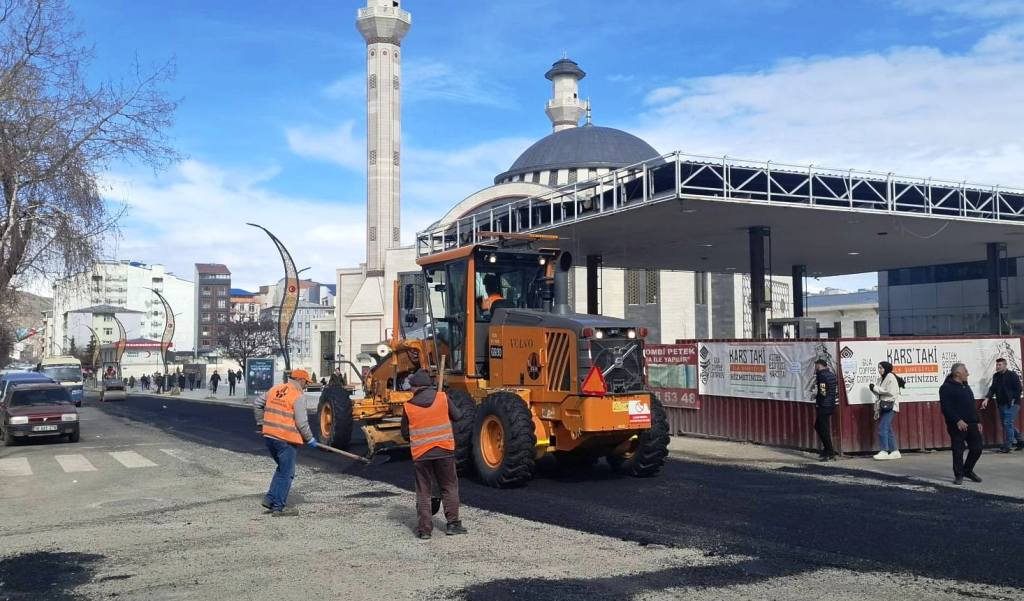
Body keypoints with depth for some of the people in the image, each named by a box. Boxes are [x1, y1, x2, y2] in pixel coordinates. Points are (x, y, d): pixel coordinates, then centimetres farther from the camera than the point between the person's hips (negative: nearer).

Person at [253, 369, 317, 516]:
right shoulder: (298, 397, -11)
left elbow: (257, 405, 18)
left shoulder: (275, 389, 10)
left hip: (268, 435, 7)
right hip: (285, 439, -7)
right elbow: (302, 423, -14)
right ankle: (279, 507, 8)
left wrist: (262, 424, 25)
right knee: (286, 473, 5)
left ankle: (270, 498, 19)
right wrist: (309, 439, -1)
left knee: (282, 468, 23)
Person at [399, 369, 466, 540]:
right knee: (450, 487, 14)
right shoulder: (442, 398, -3)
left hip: (421, 454, 0)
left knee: (423, 492, 9)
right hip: (444, 451, 0)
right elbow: (457, 416, 7)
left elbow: (405, 434, 4)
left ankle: (424, 529, 8)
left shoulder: (408, 406, -3)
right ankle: (453, 524, 13)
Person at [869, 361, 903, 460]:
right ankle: (895, 451, 13)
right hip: (883, 407, 9)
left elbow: (890, 392, -17)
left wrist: (875, 388, -13)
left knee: (883, 428, -15)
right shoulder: (881, 379, 16)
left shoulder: (891, 377, -9)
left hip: (890, 406, -9)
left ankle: (884, 451, -15)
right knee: (888, 429, 8)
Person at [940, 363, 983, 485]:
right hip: (957, 426, -7)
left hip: (971, 424, 7)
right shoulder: (946, 388, -9)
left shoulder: (965, 386, 18)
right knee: (958, 451, -2)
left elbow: (972, 406, 23)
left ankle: (968, 470, 25)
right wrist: (957, 420, -24)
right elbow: (946, 407, -18)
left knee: (977, 448, 7)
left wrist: (977, 422, 18)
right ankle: (959, 475, 10)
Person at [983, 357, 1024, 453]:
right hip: (1001, 405, 7)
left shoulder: (1012, 375, -9)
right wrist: (987, 399, -8)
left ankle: (1007, 446, -3)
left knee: (1008, 424, -10)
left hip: (1011, 404, -7)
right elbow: (992, 389, 6)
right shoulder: (996, 376, 11)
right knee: (1005, 424, 12)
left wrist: (1013, 400, -16)